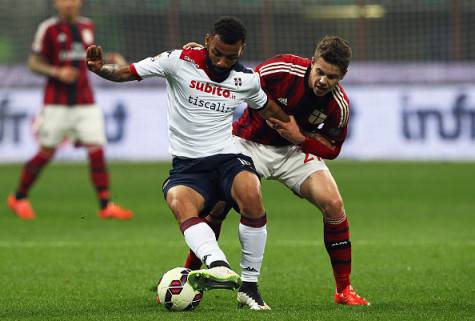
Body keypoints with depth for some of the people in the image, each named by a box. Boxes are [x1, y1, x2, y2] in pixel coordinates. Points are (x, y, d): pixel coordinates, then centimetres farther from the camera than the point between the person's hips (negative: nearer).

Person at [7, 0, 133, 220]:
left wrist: (110, 59, 9)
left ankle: (106, 206, -6)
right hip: (57, 103, -4)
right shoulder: (49, 28, -6)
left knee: (96, 150, -6)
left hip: (85, 103, 4)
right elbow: (34, 63, -4)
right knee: (46, 153, 0)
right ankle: (19, 198, 18)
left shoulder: (87, 26, 11)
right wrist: (57, 72, -19)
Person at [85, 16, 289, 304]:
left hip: (227, 158, 1)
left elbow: (270, 111, 26)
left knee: (250, 194, -34)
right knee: (179, 203, -36)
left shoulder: (247, 80, 6)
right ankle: (220, 268, -57)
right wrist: (100, 68, -21)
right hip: (187, 166, -1)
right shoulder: (179, 62, -3)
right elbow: (126, 73, -3)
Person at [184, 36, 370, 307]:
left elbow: (331, 149, -5)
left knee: (333, 203, -18)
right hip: (250, 142, -2)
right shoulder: (283, 69, -26)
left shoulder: (339, 106, -18)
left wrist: (300, 137, -22)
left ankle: (344, 289, -6)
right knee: (216, 207, -17)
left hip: (295, 149, 2)